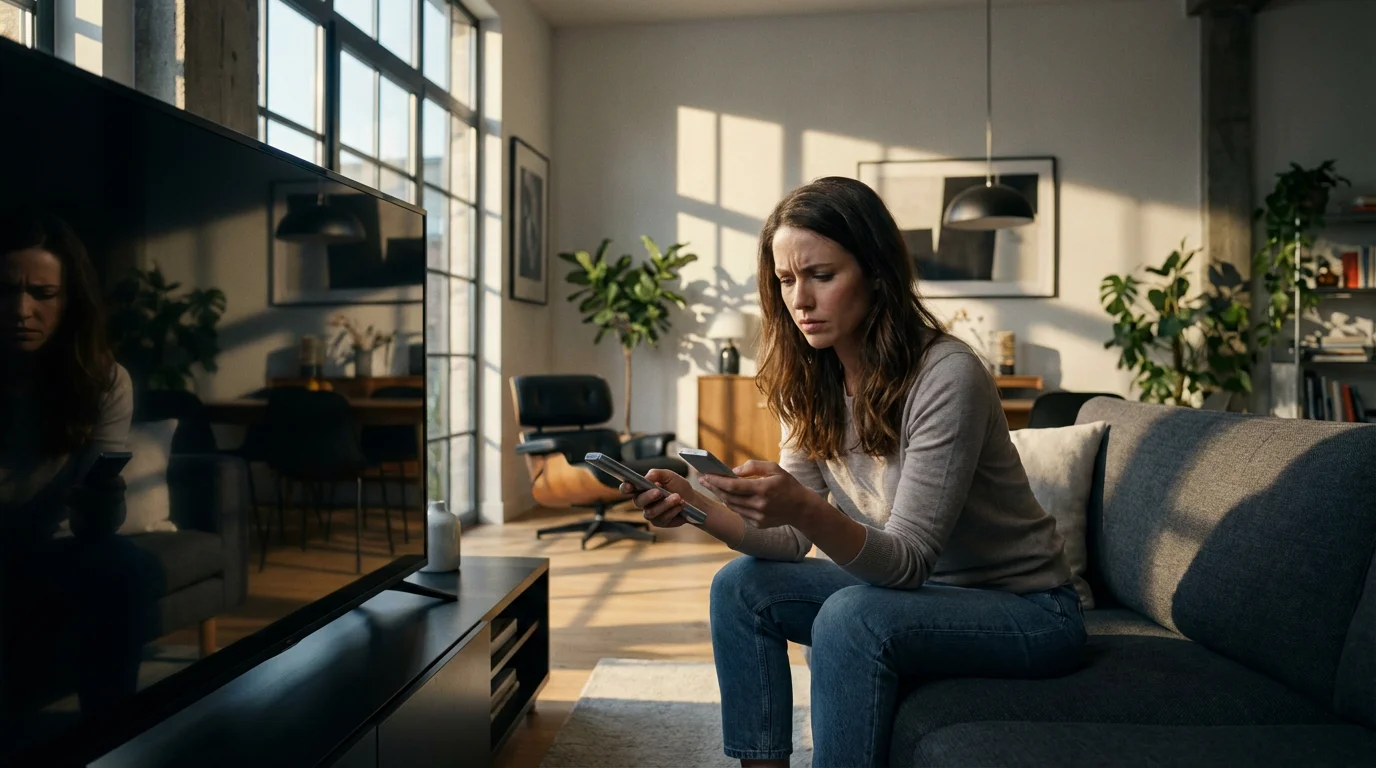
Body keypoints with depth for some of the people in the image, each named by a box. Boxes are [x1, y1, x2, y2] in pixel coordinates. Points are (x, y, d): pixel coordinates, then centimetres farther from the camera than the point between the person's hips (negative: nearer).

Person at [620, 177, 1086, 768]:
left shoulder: (945, 375, -25)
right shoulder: (813, 382, -3)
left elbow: (908, 560, -26)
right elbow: (793, 540, -4)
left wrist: (806, 510, -44)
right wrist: (699, 507, -22)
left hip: (1025, 608, -6)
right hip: (912, 587, 7)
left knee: (849, 619, -31)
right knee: (741, 586, -8)